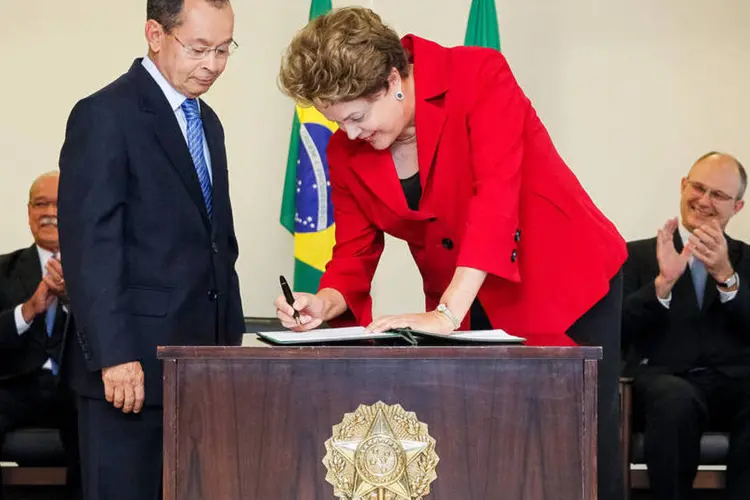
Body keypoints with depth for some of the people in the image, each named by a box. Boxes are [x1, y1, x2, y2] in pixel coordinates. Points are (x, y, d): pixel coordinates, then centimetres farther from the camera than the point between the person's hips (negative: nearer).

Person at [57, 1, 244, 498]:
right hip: (133, 366, -7)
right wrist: (113, 355, -19)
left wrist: (231, 340, 14)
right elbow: (89, 247, -14)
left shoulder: (208, 122, 18)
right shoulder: (105, 116, -8)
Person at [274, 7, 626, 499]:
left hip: (565, 283, -4)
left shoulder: (480, 75, -22)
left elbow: (495, 197, -32)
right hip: (466, 313, 5)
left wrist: (446, 313, -38)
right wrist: (326, 303, -23)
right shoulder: (346, 153, -6)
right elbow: (355, 252, 0)